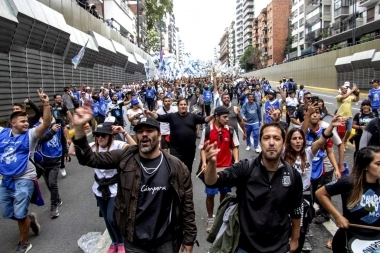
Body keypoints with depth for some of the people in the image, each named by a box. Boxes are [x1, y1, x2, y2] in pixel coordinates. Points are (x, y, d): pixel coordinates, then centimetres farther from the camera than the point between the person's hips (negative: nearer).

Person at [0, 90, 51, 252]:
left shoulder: (30, 134, -9)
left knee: (20, 215, 1)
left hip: (24, 180, -5)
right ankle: (30, 218, 44)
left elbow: (46, 123, -24)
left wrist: (46, 104, -35)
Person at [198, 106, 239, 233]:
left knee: (224, 193, 12)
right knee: (210, 194, 4)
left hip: (227, 168, 2)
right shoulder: (207, 130, -5)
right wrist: (204, 162, -12)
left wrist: (236, 161, -6)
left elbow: (235, 147, 7)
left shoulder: (230, 130, -1)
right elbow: (202, 148, 1)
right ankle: (210, 219, 22)